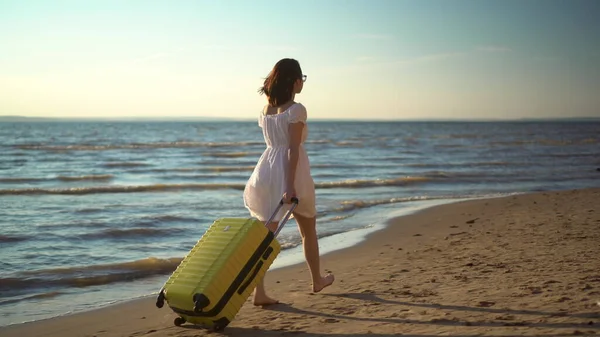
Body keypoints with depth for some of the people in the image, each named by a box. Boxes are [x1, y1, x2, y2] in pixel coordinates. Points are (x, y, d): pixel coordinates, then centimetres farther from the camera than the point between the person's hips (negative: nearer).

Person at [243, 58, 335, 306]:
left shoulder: (265, 109, 9)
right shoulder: (296, 110, -13)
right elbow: (293, 149, -20)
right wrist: (291, 185, -23)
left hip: (267, 169, 6)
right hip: (291, 173, -5)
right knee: (308, 230, 16)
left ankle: (259, 291, -5)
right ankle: (317, 280, 34)